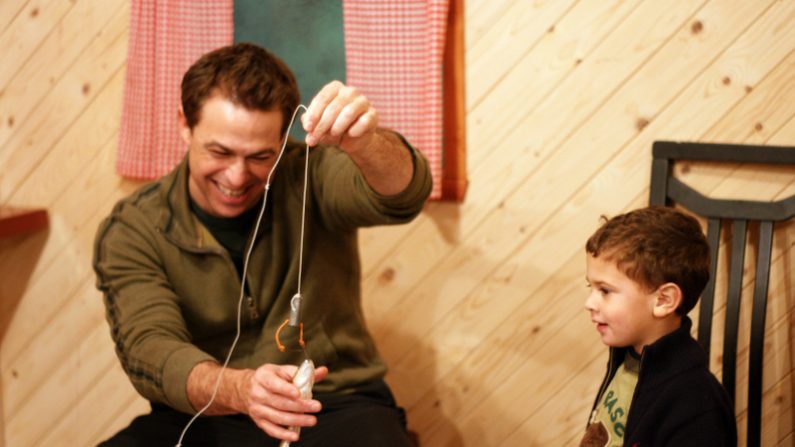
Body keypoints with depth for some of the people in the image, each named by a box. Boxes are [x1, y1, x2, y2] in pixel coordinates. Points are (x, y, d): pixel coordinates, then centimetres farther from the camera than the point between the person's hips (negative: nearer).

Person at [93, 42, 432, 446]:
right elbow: (149, 349, -19)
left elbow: (402, 193, -25)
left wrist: (361, 142, -48)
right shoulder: (131, 231, -5)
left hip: (339, 409, -1)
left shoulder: (308, 177, -6)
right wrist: (239, 389, -40)